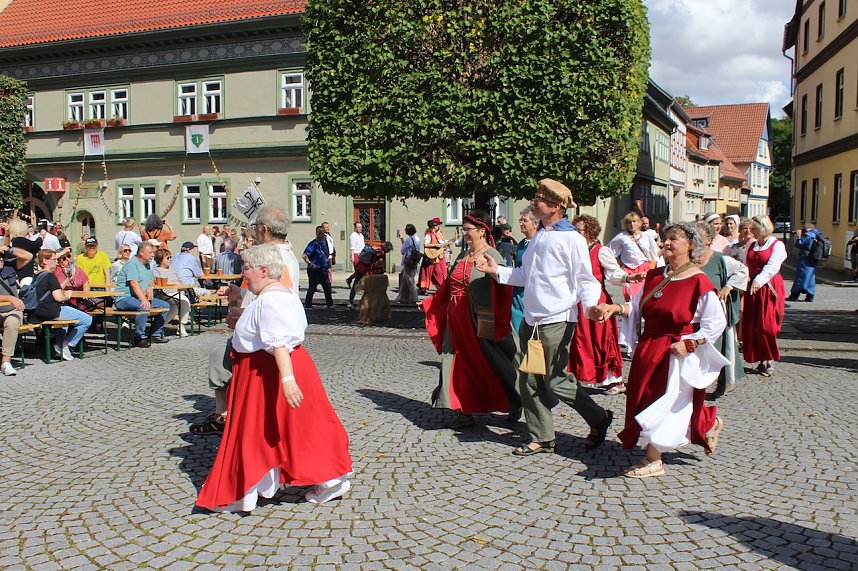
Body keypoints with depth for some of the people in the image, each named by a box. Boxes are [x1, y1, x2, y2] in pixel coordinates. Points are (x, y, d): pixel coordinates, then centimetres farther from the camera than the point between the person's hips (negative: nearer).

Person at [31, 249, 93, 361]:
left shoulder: (37, 277, 16)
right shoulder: (50, 276, -12)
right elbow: (59, 297, -19)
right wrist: (67, 296, 0)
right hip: (53, 311, -10)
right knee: (87, 320, -5)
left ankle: (60, 345, 29)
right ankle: (66, 346, 0)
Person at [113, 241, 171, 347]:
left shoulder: (147, 264, 17)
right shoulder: (132, 263, -12)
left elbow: (149, 283, 19)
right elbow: (134, 283, -24)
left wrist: (149, 290, -6)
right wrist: (143, 299, -36)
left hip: (141, 297, 10)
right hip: (124, 298, -9)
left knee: (165, 305, 2)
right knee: (144, 306, -37)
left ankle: (156, 334, 9)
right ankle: (139, 337, -27)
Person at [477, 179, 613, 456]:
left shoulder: (571, 238, -9)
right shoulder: (539, 236, 16)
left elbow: (585, 279, -11)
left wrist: (590, 304, -29)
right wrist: (496, 270, 14)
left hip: (557, 321, -8)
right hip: (531, 319, 8)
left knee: (556, 381, -3)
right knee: (529, 380, 8)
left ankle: (599, 418, 20)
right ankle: (541, 438, 20)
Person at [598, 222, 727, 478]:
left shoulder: (698, 281, -13)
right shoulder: (654, 276, 8)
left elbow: (717, 322, -12)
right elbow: (636, 307, 6)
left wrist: (689, 344, -19)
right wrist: (616, 308, -13)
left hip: (675, 353, -7)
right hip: (648, 349, 7)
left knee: (662, 404, -4)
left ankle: (652, 461, 10)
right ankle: (709, 423, 40)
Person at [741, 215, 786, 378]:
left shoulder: (777, 245, -5)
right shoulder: (751, 246, 15)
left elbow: (772, 266, -19)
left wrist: (758, 281, -33)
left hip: (769, 289, -6)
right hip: (752, 289, 6)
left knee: (767, 325, -8)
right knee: (752, 326, 1)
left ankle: (770, 361, 3)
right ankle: (761, 360, 9)